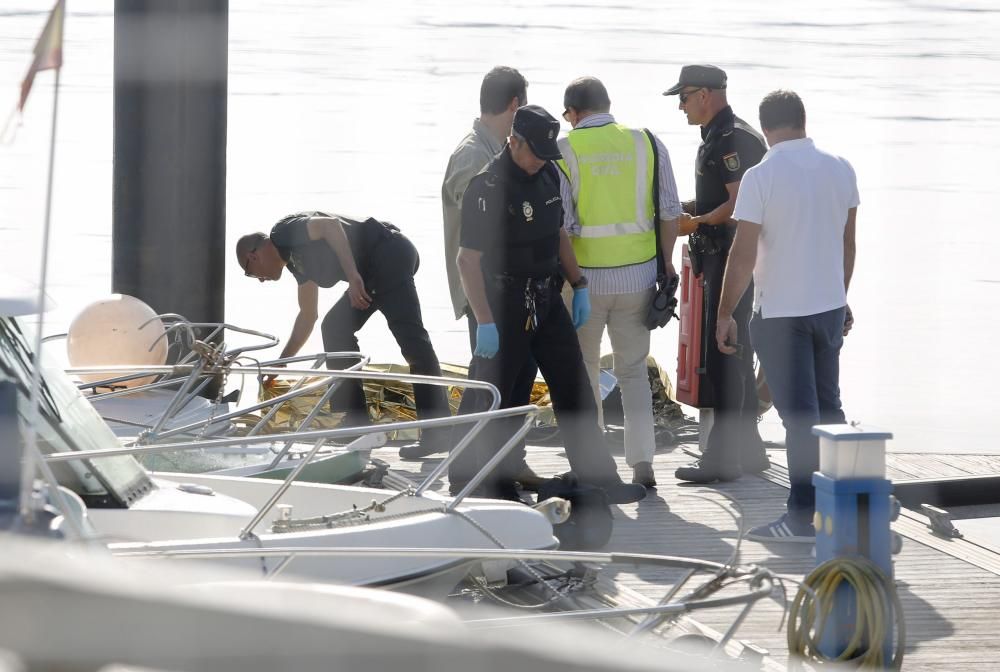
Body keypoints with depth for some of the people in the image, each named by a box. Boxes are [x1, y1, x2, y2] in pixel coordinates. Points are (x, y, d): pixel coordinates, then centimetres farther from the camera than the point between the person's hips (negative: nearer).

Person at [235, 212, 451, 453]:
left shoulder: (285, 232, -1)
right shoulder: (296, 261, 27)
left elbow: (329, 225, -19)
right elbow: (307, 315, 37)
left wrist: (353, 277, -26)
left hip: (388, 250, -10)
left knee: (410, 335, -17)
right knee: (336, 328, 15)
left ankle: (438, 429, -25)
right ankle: (357, 424, 13)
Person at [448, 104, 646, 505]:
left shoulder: (548, 175, 6)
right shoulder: (488, 188, -18)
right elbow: (468, 259, -19)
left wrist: (579, 286, 13)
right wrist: (485, 322, -22)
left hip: (546, 299, 7)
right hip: (504, 305, -7)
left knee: (575, 391, 7)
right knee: (493, 400, -1)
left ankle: (597, 478, 11)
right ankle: (467, 483, 11)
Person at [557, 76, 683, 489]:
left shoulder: (564, 151, -8)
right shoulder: (647, 144, 0)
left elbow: (561, 224, -10)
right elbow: (670, 211, 1)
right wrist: (666, 262, 12)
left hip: (584, 275, -2)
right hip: (638, 276, 2)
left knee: (584, 371, 13)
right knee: (634, 370, 11)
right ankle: (642, 461, 1)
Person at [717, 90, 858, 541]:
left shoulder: (761, 177, -15)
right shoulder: (840, 170, 1)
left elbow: (744, 255, -15)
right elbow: (847, 244, 10)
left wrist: (725, 314, -6)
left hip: (780, 313, -5)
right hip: (830, 305, 5)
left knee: (799, 416, -3)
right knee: (827, 407, 19)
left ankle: (803, 517, -2)